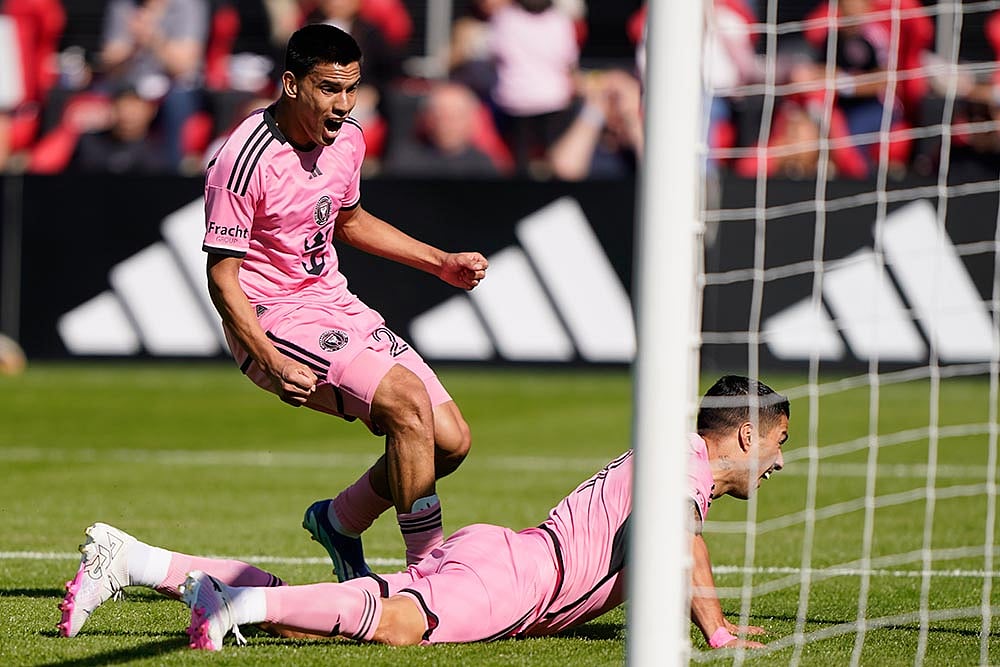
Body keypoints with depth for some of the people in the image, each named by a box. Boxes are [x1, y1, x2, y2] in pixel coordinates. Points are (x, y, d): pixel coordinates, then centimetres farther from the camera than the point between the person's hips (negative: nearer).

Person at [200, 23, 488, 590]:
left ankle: (340, 522, 23)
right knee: (405, 397, -28)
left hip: (335, 303, 8)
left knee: (451, 441, 0)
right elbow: (222, 274, -17)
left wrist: (442, 262, 19)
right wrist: (271, 360, -28)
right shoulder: (245, 161, -20)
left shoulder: (348, 139, 4)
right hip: (272, 319, -8)